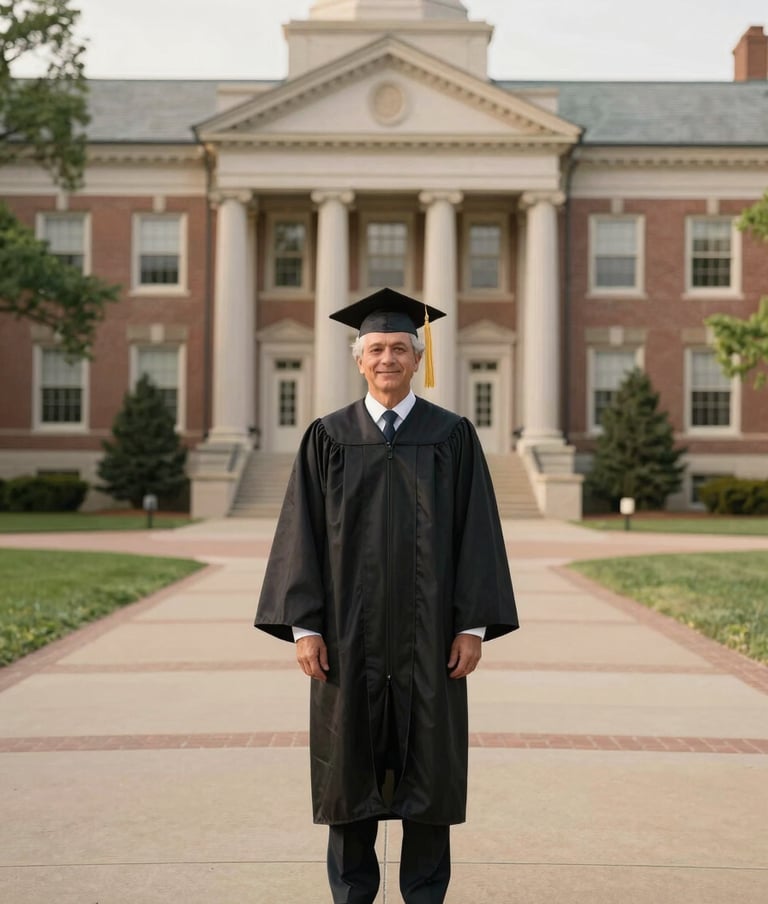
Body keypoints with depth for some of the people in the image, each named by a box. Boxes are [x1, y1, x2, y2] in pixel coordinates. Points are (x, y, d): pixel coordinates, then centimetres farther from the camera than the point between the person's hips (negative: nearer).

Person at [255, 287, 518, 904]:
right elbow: (303, 532, 0)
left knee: (428, 771, 6)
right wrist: (303, 626, -7)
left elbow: (477, 530, -1)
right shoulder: (328, 438, 3)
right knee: (350, 770, 8)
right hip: (350, 637, 1)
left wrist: (474, 625, -8)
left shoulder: (453, 436, 2)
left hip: (427, 636, 0)